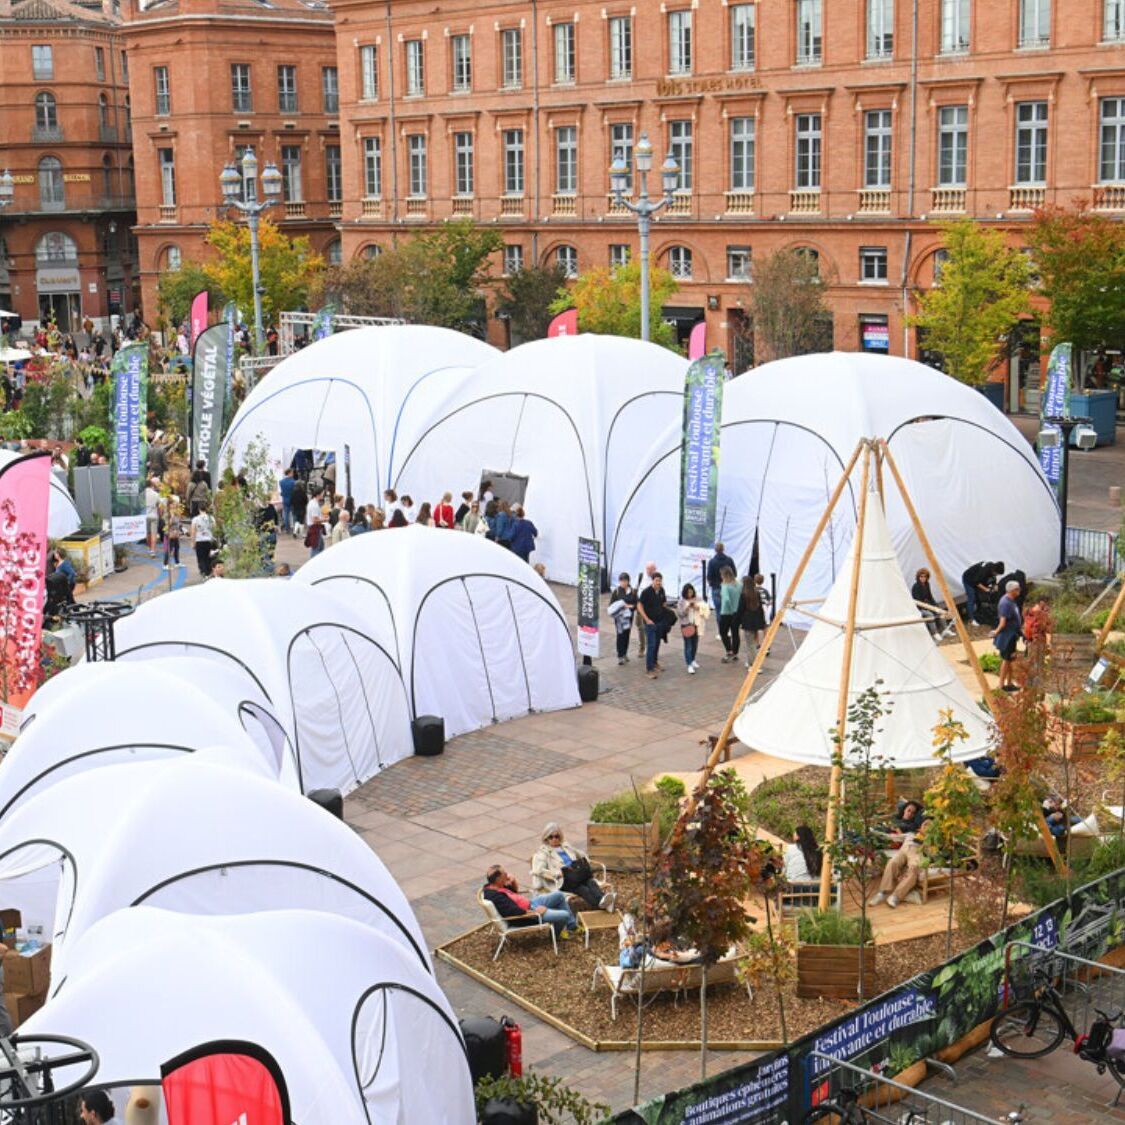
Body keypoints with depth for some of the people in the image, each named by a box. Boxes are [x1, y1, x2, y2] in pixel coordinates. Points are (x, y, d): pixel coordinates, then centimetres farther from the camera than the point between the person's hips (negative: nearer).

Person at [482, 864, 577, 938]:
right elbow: (515, 912, -33)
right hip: (527, 914, -10)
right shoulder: (495, 897, -32)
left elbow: (515, 891, 16)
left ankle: (572, 926, 28)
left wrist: (513, 881, -6)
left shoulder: (495, 886, -1)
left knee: (559, 895, 14)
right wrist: (536, 912, -21)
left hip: (530, 904, 10)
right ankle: (556, 932, 21)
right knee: (564, 915, -12)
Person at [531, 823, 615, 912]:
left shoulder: (566, 846, 31)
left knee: (591, 882, -32)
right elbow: (538, 870, -3)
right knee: (582, 889, -36)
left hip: (576, 876, 5)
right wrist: (558, 873, -15)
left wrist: (584, 867, 14)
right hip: (562, 881, -5)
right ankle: (600, 903, -63)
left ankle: (602, 901, -61)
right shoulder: (543, 852, 13)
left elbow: (582, 855, 38)